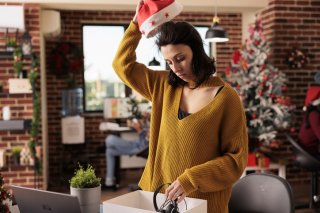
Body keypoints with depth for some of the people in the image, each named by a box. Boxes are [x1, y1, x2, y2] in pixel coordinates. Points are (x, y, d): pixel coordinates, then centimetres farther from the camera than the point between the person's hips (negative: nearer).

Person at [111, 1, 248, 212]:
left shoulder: (226, 98, -13)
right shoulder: (164, 86, 2)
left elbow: (236, 159, -12)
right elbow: (123, 65, 11)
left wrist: (191, 180, -21)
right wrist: (137, 23, 2)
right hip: (161, 196, 5)